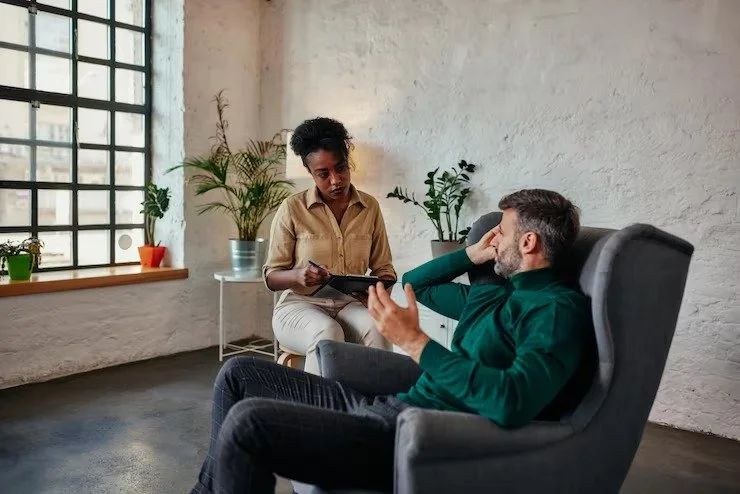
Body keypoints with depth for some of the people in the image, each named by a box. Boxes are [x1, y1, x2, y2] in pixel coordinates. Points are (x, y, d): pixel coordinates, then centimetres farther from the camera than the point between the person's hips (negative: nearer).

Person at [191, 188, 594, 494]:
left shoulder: (557, 308, -10)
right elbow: (416, 283, 32)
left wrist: (414, 341, -27)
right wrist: (472, 254, 17)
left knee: (247, 420, -26)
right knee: (239, 373, 10)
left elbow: (513, 403, -29)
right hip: (392, 406, 10)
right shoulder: (495, 294, 19)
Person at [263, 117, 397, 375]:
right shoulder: (292, 208, -4)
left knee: (376, 327, -32)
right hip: (300, 305, -2)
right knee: (327, 333, -36)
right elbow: (271, 276, 0)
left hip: (350, 305, 2)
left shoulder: (370, 207, 4)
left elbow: (383, 268, 10)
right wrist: (298, 275, -23)